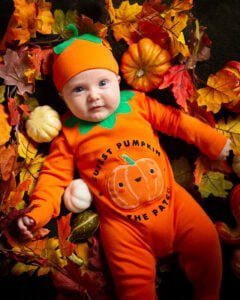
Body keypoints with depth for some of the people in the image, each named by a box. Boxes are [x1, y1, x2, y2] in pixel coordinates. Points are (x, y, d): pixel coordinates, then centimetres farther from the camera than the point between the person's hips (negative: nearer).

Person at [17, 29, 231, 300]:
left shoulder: (137, 103, 0)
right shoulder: (69, 134, -3)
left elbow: (175, 120, 7)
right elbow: (55, 174, -2)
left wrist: (213, 141, 9)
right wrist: (38, 211, -15)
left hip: (172, 200, 2)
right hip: (123, 223, -2)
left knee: (206, 242, 3)